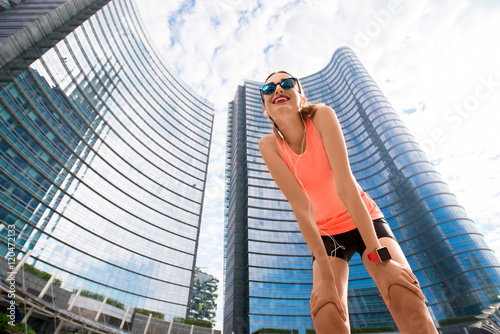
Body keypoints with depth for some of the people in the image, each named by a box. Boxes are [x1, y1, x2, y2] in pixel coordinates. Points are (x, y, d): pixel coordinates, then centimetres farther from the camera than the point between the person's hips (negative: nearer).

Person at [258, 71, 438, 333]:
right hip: (326, 232, 1)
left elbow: (345, 185, -26)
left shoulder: (322, 115, -18)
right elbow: (301, 205, -21)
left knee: (408, 299, -23)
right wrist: (325, 275, -24)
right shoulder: (269, 145, -15)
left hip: (366, 221, 0)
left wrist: (379, 257, -26)